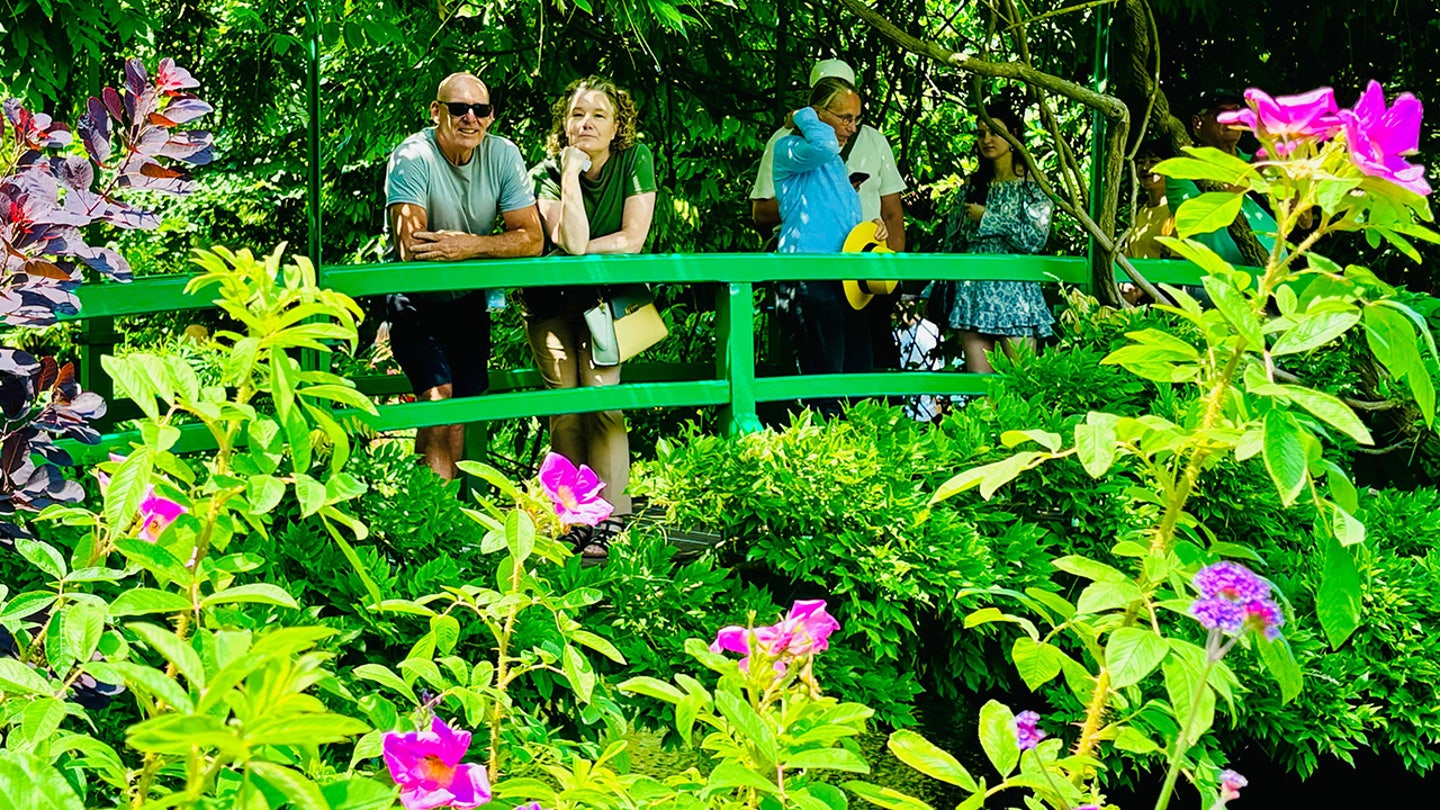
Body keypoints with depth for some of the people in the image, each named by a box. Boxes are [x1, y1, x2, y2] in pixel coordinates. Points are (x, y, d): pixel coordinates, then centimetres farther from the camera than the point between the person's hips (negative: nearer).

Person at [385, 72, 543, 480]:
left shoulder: (503, 155, -8)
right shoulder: (412, 158, -21)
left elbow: (532, 239, -12)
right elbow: (411, 250, -30)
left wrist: (468, 246, -29)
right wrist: (493, 246, -23)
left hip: (469, 299, 5)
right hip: (416, 303, -5)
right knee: (439, 399, -20)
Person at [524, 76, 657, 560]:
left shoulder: (635, 160, -7)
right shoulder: (548, 173, -9)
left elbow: (633, 239, -14)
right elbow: (572, 243, -24)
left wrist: (579, 253, -14)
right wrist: (571, 173, -23)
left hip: (606, 298, 0)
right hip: (552, 302, 1)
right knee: (565, 408, -7)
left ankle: (609, 522, -15)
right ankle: (573, 519, 0)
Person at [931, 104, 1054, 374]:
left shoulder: (1032, 183, 2)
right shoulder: (973, 184, 15)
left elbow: (1035, 238, -11)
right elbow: (951, 240, 17)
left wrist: (986, 218, -7)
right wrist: (936, 291, 14)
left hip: (1011, 289, -4)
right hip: (971, 288, 4)